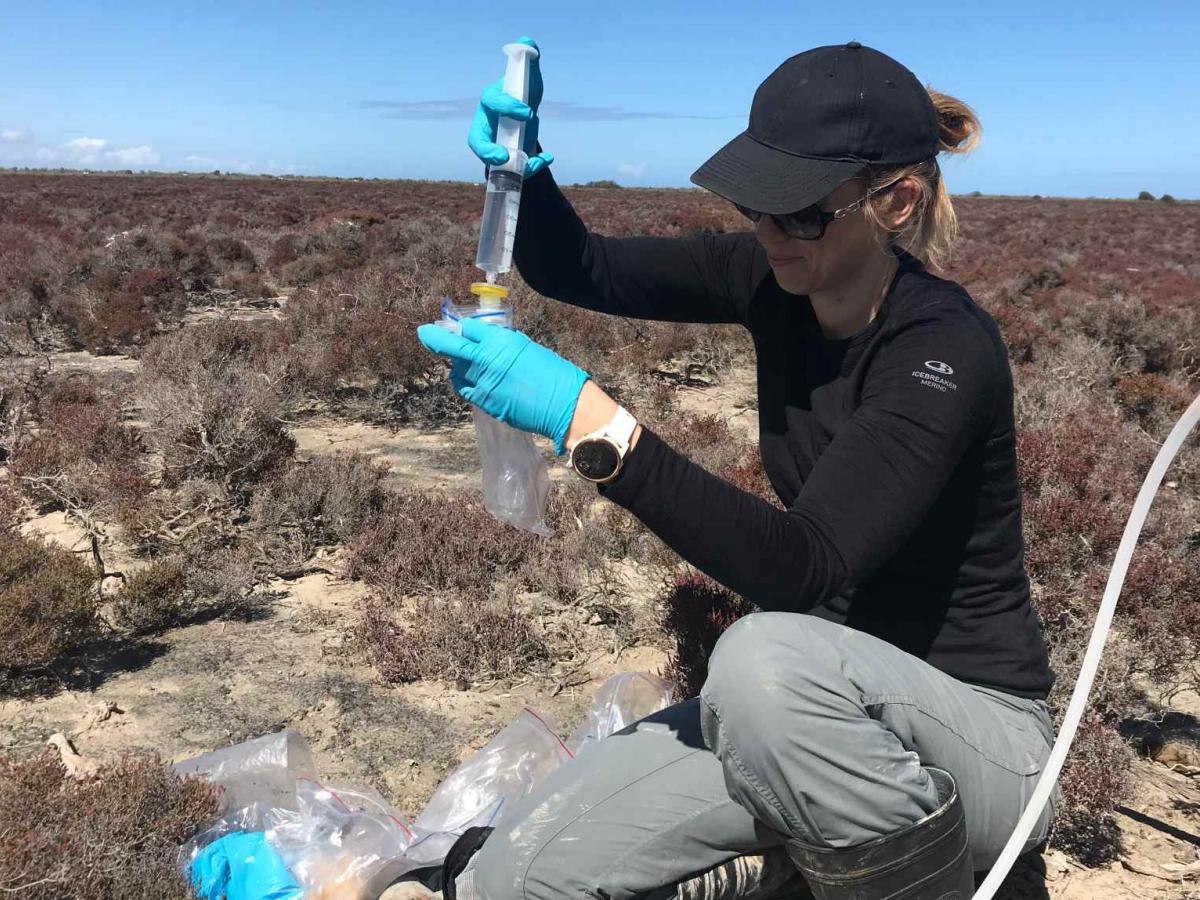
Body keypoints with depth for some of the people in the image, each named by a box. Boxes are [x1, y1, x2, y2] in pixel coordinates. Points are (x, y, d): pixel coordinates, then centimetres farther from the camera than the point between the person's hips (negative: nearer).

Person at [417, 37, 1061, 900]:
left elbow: (800, 568, -35)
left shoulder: (946, 351, -25)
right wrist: (521, 172, -19)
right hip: (823, 704, 5)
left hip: (977, 730, -5)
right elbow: (582, 271, 1)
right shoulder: (779, 283, -5)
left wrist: (592, 423, -41)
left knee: (768, 656, -41)